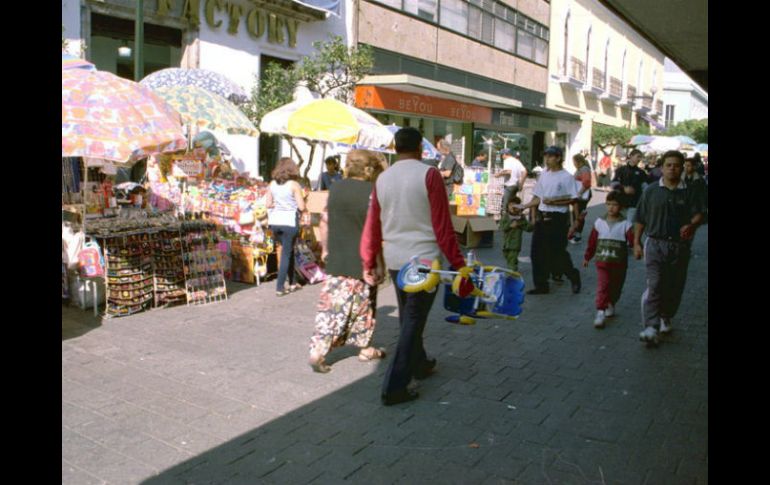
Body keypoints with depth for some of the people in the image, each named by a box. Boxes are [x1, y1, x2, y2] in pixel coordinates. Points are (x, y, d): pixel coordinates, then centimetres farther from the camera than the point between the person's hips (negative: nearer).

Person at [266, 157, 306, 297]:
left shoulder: (273, 184, 4)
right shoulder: (294, 185, -9)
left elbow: (268, 204, 5)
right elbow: (301, 207, -11)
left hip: (274, 222, 5)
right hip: (289, 222, -5)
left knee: (288, 250, 20)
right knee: (286, 254, 3)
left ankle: (292, 283, 26)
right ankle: (280, 287, 3)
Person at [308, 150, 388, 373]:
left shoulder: (335, 188, 5)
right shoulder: (373, 193, -12)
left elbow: (324, 222, 9)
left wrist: (325, 249, 19)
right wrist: (379, 262, -7)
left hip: (336, 260, 4)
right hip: (363, 262, -4)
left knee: (333, 305, 6)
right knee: (364, 306, 13)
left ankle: (318, 351, 1)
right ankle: (365, 348, 28)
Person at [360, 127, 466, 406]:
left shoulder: (382, 179, 4)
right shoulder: (428, 174, -10)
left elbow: (372, 226, 7)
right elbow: (442, 226, -13)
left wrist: (369, 263, 17)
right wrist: (458, 263, -7)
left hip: (394, 261, 6)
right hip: (424, 259, -5)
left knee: (408, 317, 22)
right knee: (413, 321, 0)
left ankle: (419, 364, 40)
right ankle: (394, 387, -1)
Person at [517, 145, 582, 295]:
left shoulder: (567, 177, -7)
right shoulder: (543, 174, 12)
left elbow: (573, 199, -11)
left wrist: (553, 201, -17)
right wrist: (523, 206, 6)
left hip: (558, 218, -6)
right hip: (542, 217, 7)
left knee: (558, 252, -1)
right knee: (537, 252, 5)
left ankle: (574, 277, 25)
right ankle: (541, 285, 15)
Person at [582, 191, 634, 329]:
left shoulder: (626, 225, -4)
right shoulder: (599, 222, 3)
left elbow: (632, 240, -16)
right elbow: (592, 241, 9)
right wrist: (587, 257, 14)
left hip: (619, 263, 0)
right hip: (602, 262, 0)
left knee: (616, 287, 15)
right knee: (602, 286, -10)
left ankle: (610, 305, 41)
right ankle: (600, 312, -14)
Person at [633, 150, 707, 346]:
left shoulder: (691, 191, 3)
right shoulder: (651, 191, 3)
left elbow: (699, 214, -5)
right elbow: (640, 219, 7)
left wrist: (692, 225, -28)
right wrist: (637, 243, 4)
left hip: (680, 245, 1)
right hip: (656, 244, -1)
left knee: (675, 286, 11)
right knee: (654, 285, -11)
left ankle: (666, 317, 36)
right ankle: (651, 328, -15)